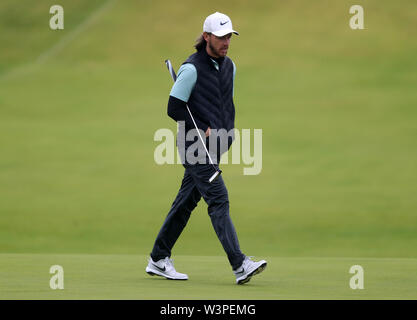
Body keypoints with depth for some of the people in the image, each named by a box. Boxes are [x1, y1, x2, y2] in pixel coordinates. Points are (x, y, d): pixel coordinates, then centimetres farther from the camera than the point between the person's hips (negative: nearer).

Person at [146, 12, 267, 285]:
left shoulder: (229, 66, 12)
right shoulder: (192, 68, -12)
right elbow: (174, 108, -11)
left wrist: (228, 131, 9)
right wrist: (203, 131, -14)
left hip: (215, 146, 8)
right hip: (195, 147, -8)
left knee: (187, 202, 12)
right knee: (218, 199, -15)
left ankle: (158, 260, 20)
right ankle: (240, 265, -22)